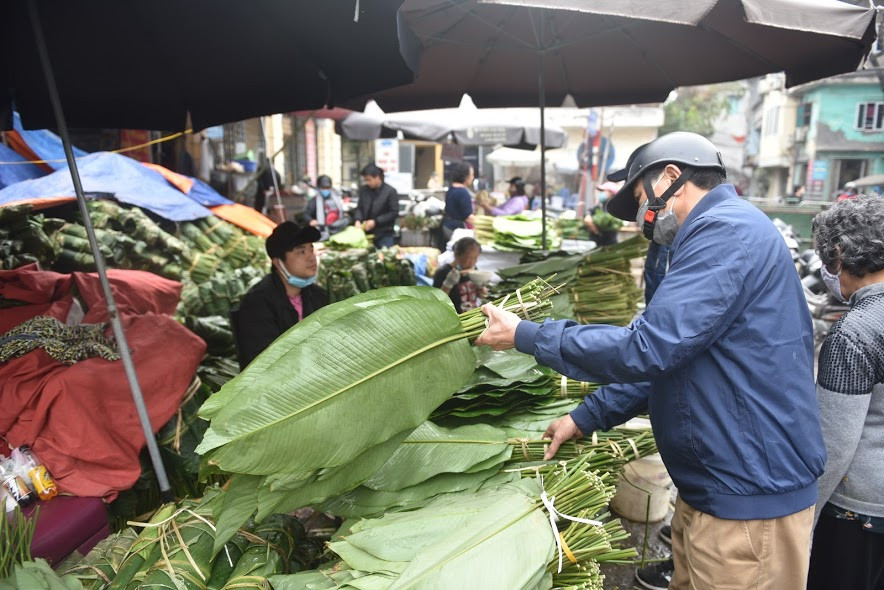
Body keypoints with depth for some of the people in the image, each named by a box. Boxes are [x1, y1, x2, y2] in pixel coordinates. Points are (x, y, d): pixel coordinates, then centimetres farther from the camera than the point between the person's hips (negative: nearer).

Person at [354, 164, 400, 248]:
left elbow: (394, 212, -9)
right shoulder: (363, 190, 5)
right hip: (367, 234, 4)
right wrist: (358, 220, -8)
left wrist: (375, 221, -15)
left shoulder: (390, 191, -8)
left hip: (384, 235, -4)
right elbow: (359, 207, 13)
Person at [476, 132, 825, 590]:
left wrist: (526, 336, -17)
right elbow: (665, 357, 17)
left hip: (748, 498, -9)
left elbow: (647, 348, -27)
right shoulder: (718, 235, 15)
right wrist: (585, 418, 12)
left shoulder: (726, 231, -20)